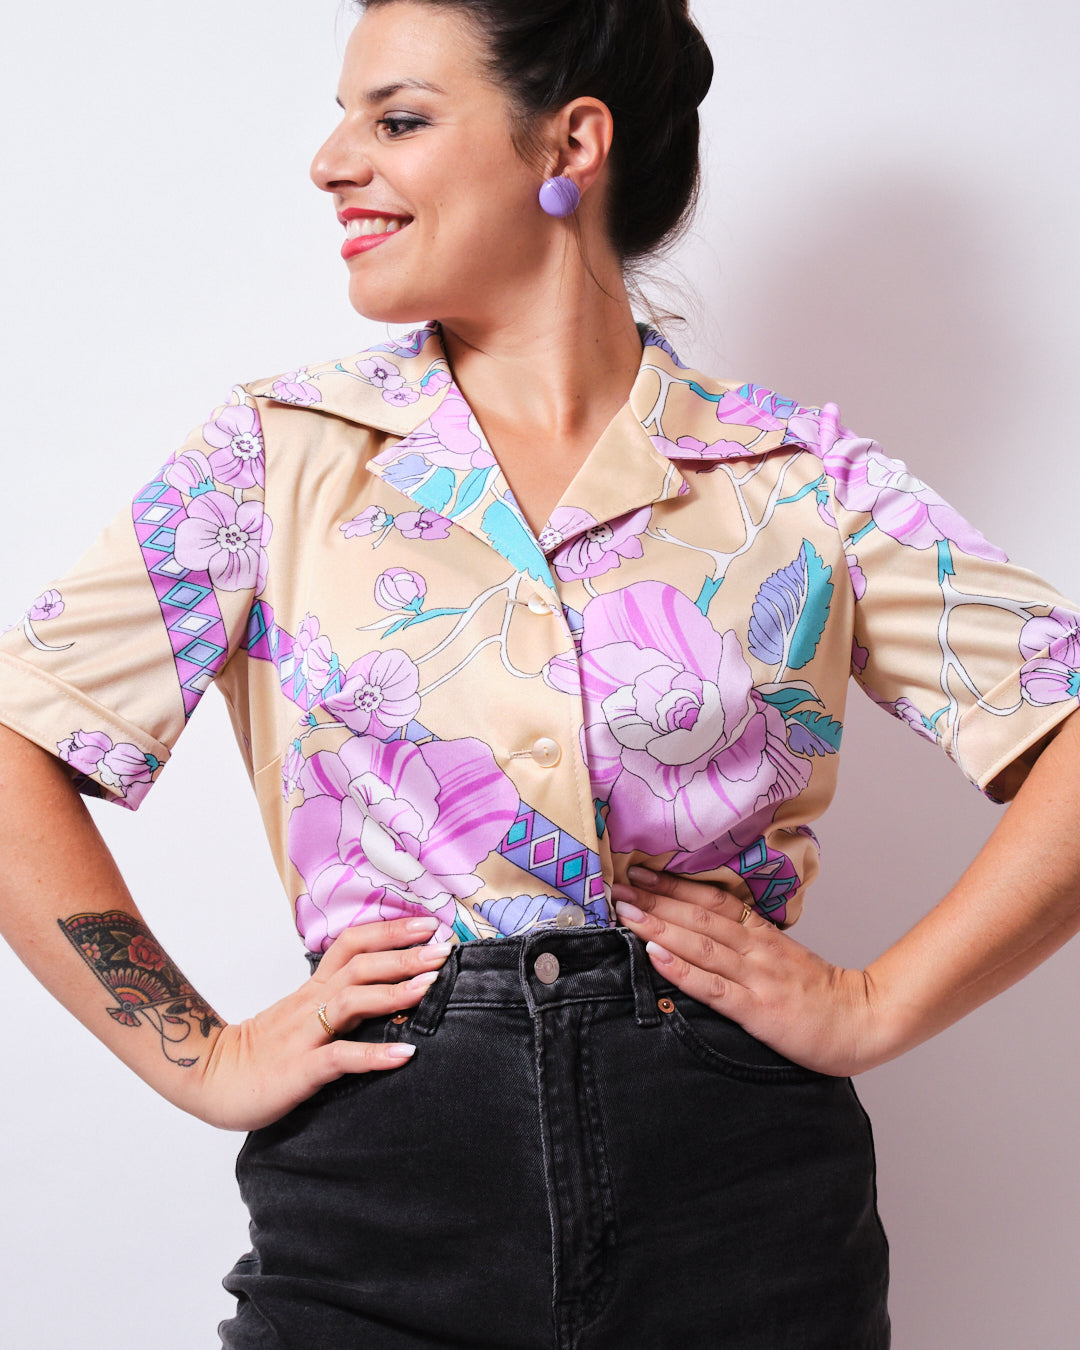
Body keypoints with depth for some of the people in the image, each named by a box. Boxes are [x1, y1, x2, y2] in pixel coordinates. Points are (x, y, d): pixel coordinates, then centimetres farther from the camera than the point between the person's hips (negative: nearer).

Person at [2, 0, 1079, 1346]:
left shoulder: (797, 478, 1)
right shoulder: (281, 455, 3)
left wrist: (875, 1006, -7)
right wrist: (206, 1060, -5)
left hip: (742, 1217, 0)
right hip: (380, 1207, 1)